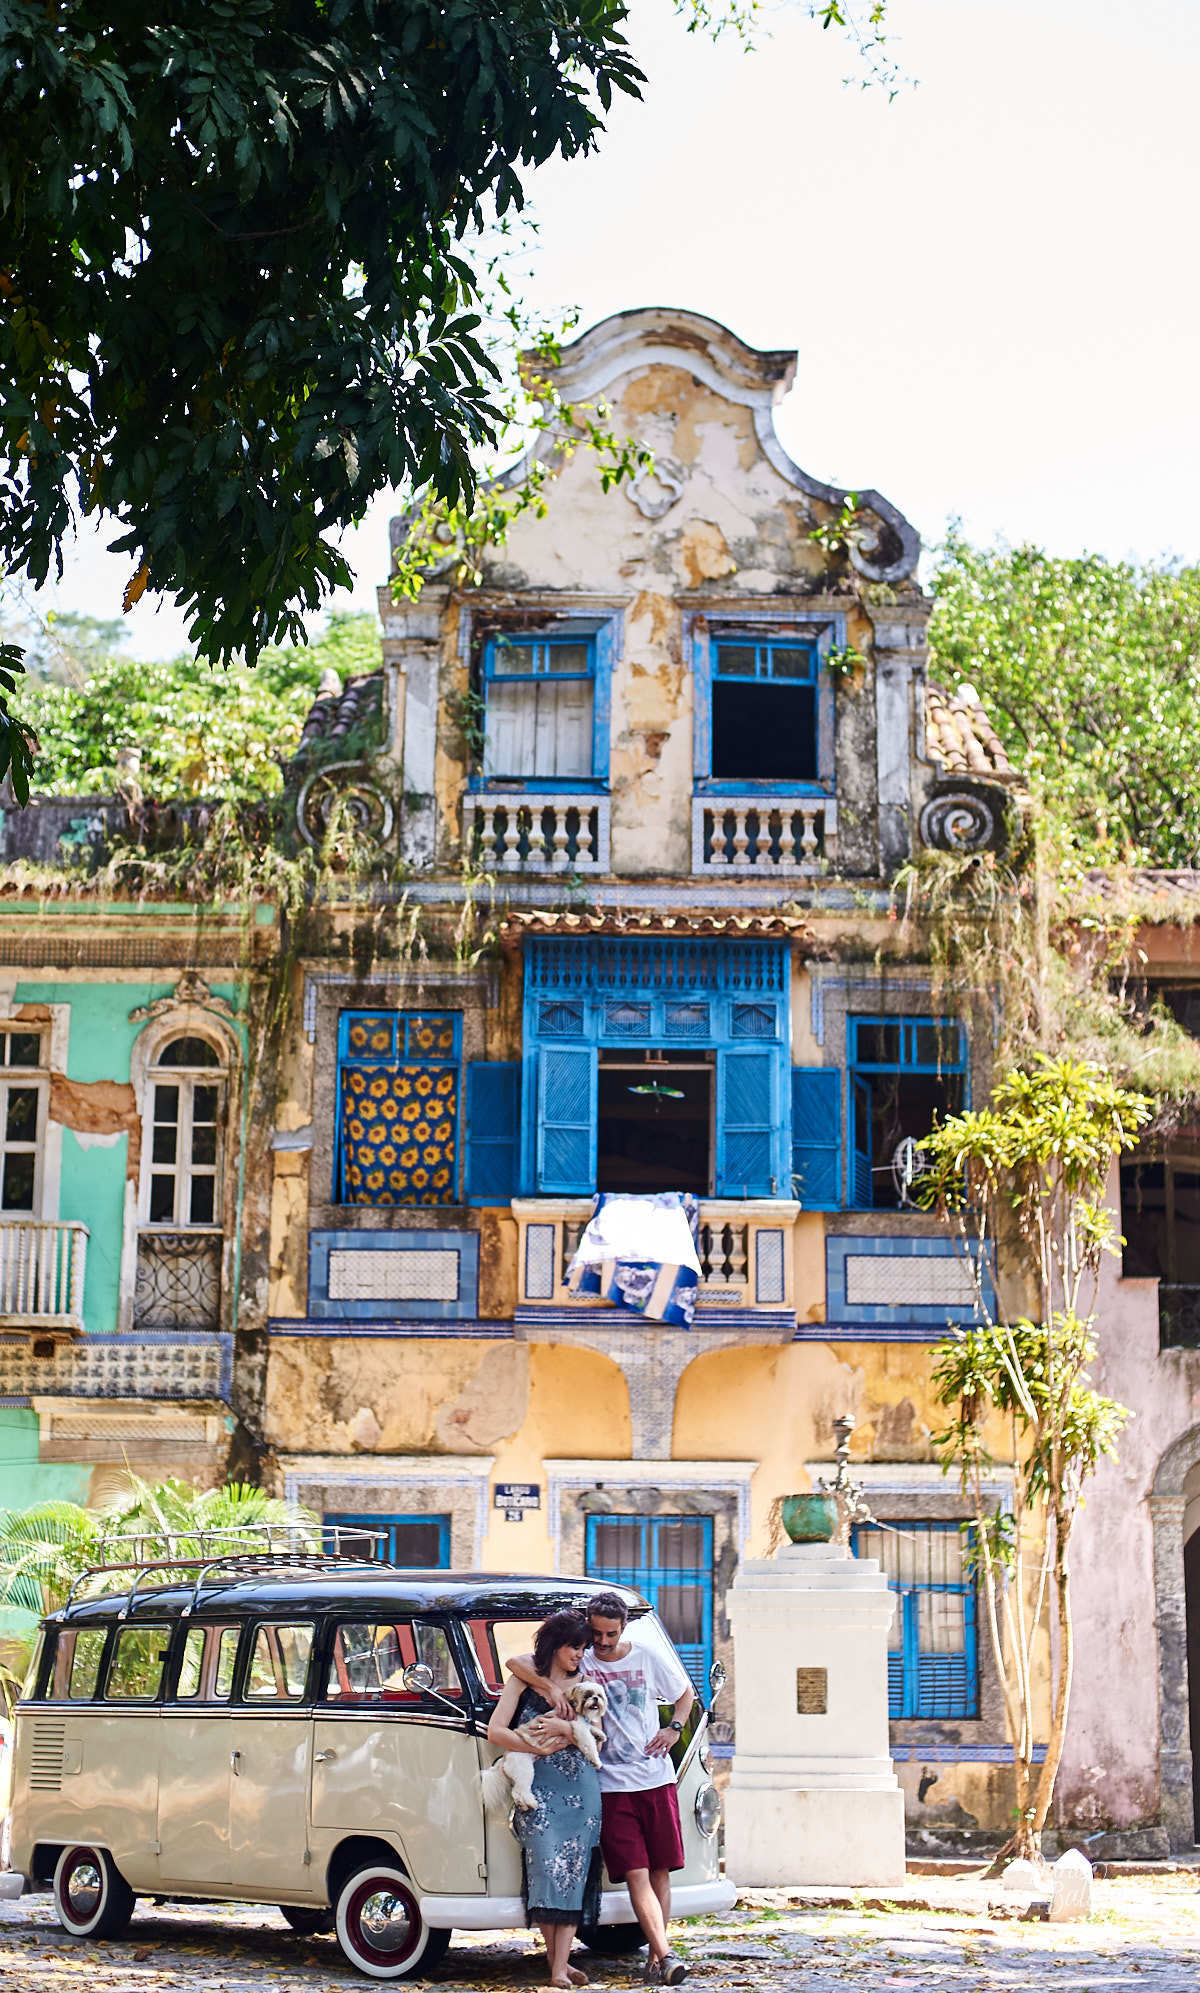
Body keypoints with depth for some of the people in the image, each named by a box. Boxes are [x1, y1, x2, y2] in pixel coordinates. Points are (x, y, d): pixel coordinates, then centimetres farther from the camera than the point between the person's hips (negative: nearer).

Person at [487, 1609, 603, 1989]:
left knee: (574, 1873, -4)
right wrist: (540, 1748, -8)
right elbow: (495, 1731, 1)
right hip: (537, 1788, -2)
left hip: (581, 1788, 3)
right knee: (548, 1868, -12)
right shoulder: (524, 1681, 8)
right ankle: (555, 1955, 2)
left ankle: (560, 1967, -6)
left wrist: (564, 1728, -13)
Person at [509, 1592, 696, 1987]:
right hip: (611, 1787, -2)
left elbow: (686, 1693, 23)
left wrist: (674, 1728, 5)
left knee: (660, 1871, 2)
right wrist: (547, 1686, -23)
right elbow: (516, 1663, -5)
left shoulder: (649, 1659, 8)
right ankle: (666, 1955, -16)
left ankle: (655, 1958, 7)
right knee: (636, 1875, -11)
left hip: (656, 1780, 2)